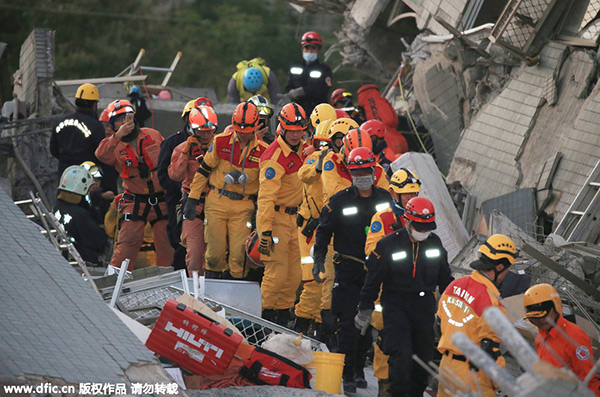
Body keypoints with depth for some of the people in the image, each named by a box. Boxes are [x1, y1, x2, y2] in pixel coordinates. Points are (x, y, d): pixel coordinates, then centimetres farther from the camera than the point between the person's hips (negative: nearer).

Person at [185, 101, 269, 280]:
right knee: (215, 251, 1)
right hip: (216, 203, 0)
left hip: (243, 207, 0)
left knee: (238, 253, -7)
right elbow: (203, 170, 5)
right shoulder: (221, 142, -3)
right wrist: (192, 200, 3)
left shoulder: (262, 150, -2)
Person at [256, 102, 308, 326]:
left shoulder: (298, 150, 8)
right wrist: (266, 232, -29)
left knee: (294, 274, 10)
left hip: (291, 218, 9)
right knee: (277, 272, -9)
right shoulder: (275, 157, -20)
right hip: (275, 218, -9)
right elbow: (266, 197, -24)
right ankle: (265, 316, 3)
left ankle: (283, 315, 20)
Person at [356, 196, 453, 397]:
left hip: (424, 305, 4)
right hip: (396, 304, -4)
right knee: (401, 356, -15)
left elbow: (444, 276, 18)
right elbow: (373, 278, -2)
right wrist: (365, 309, 0)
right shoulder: (388, 245, -8)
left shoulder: (434, 242, 5)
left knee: (423, 356, 9)